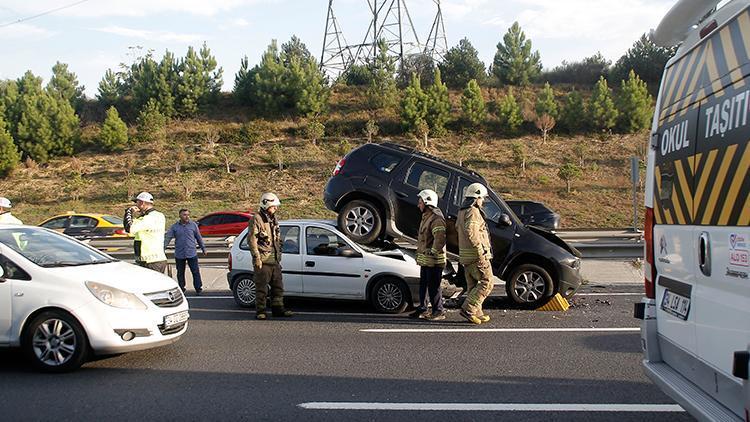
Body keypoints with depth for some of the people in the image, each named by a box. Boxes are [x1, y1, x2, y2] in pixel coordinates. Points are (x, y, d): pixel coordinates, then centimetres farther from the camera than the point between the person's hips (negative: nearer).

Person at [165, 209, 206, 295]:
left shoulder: (193, 225, 2)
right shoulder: (175, 227, 1)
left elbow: (199, 238, 10)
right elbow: (168, 238, -3)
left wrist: (203, 248, 14)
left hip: (192, 254, -1)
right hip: (179, 254, 1)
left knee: (195, 272, 0)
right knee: (180, 273, 9)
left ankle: (198, 289, 10)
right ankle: (181, 289, 22)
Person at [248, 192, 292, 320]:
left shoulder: (273, 219, 18)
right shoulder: (256, 219, -8)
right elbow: (252, 240, -13)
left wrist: (279, 256, 20)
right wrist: (256, 257, -17)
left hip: (275, 260, 8)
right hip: (263, 260, -8)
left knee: (278, 286, 9)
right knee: (262, 287, -3)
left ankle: (278, 308, 17)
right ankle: (260, 311, 3)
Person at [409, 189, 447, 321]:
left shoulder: (436, 219, -18)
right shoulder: (426, 217, 17)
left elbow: (440, 238, -29)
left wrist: (434, 251, -22)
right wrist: (420, 253, 22)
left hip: (433, 260, -10)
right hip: (424, 259, 10)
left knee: (434, 286, -5)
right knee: (423, 284, 16)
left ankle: (439, 311, 2)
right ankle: (423, 309, 25)